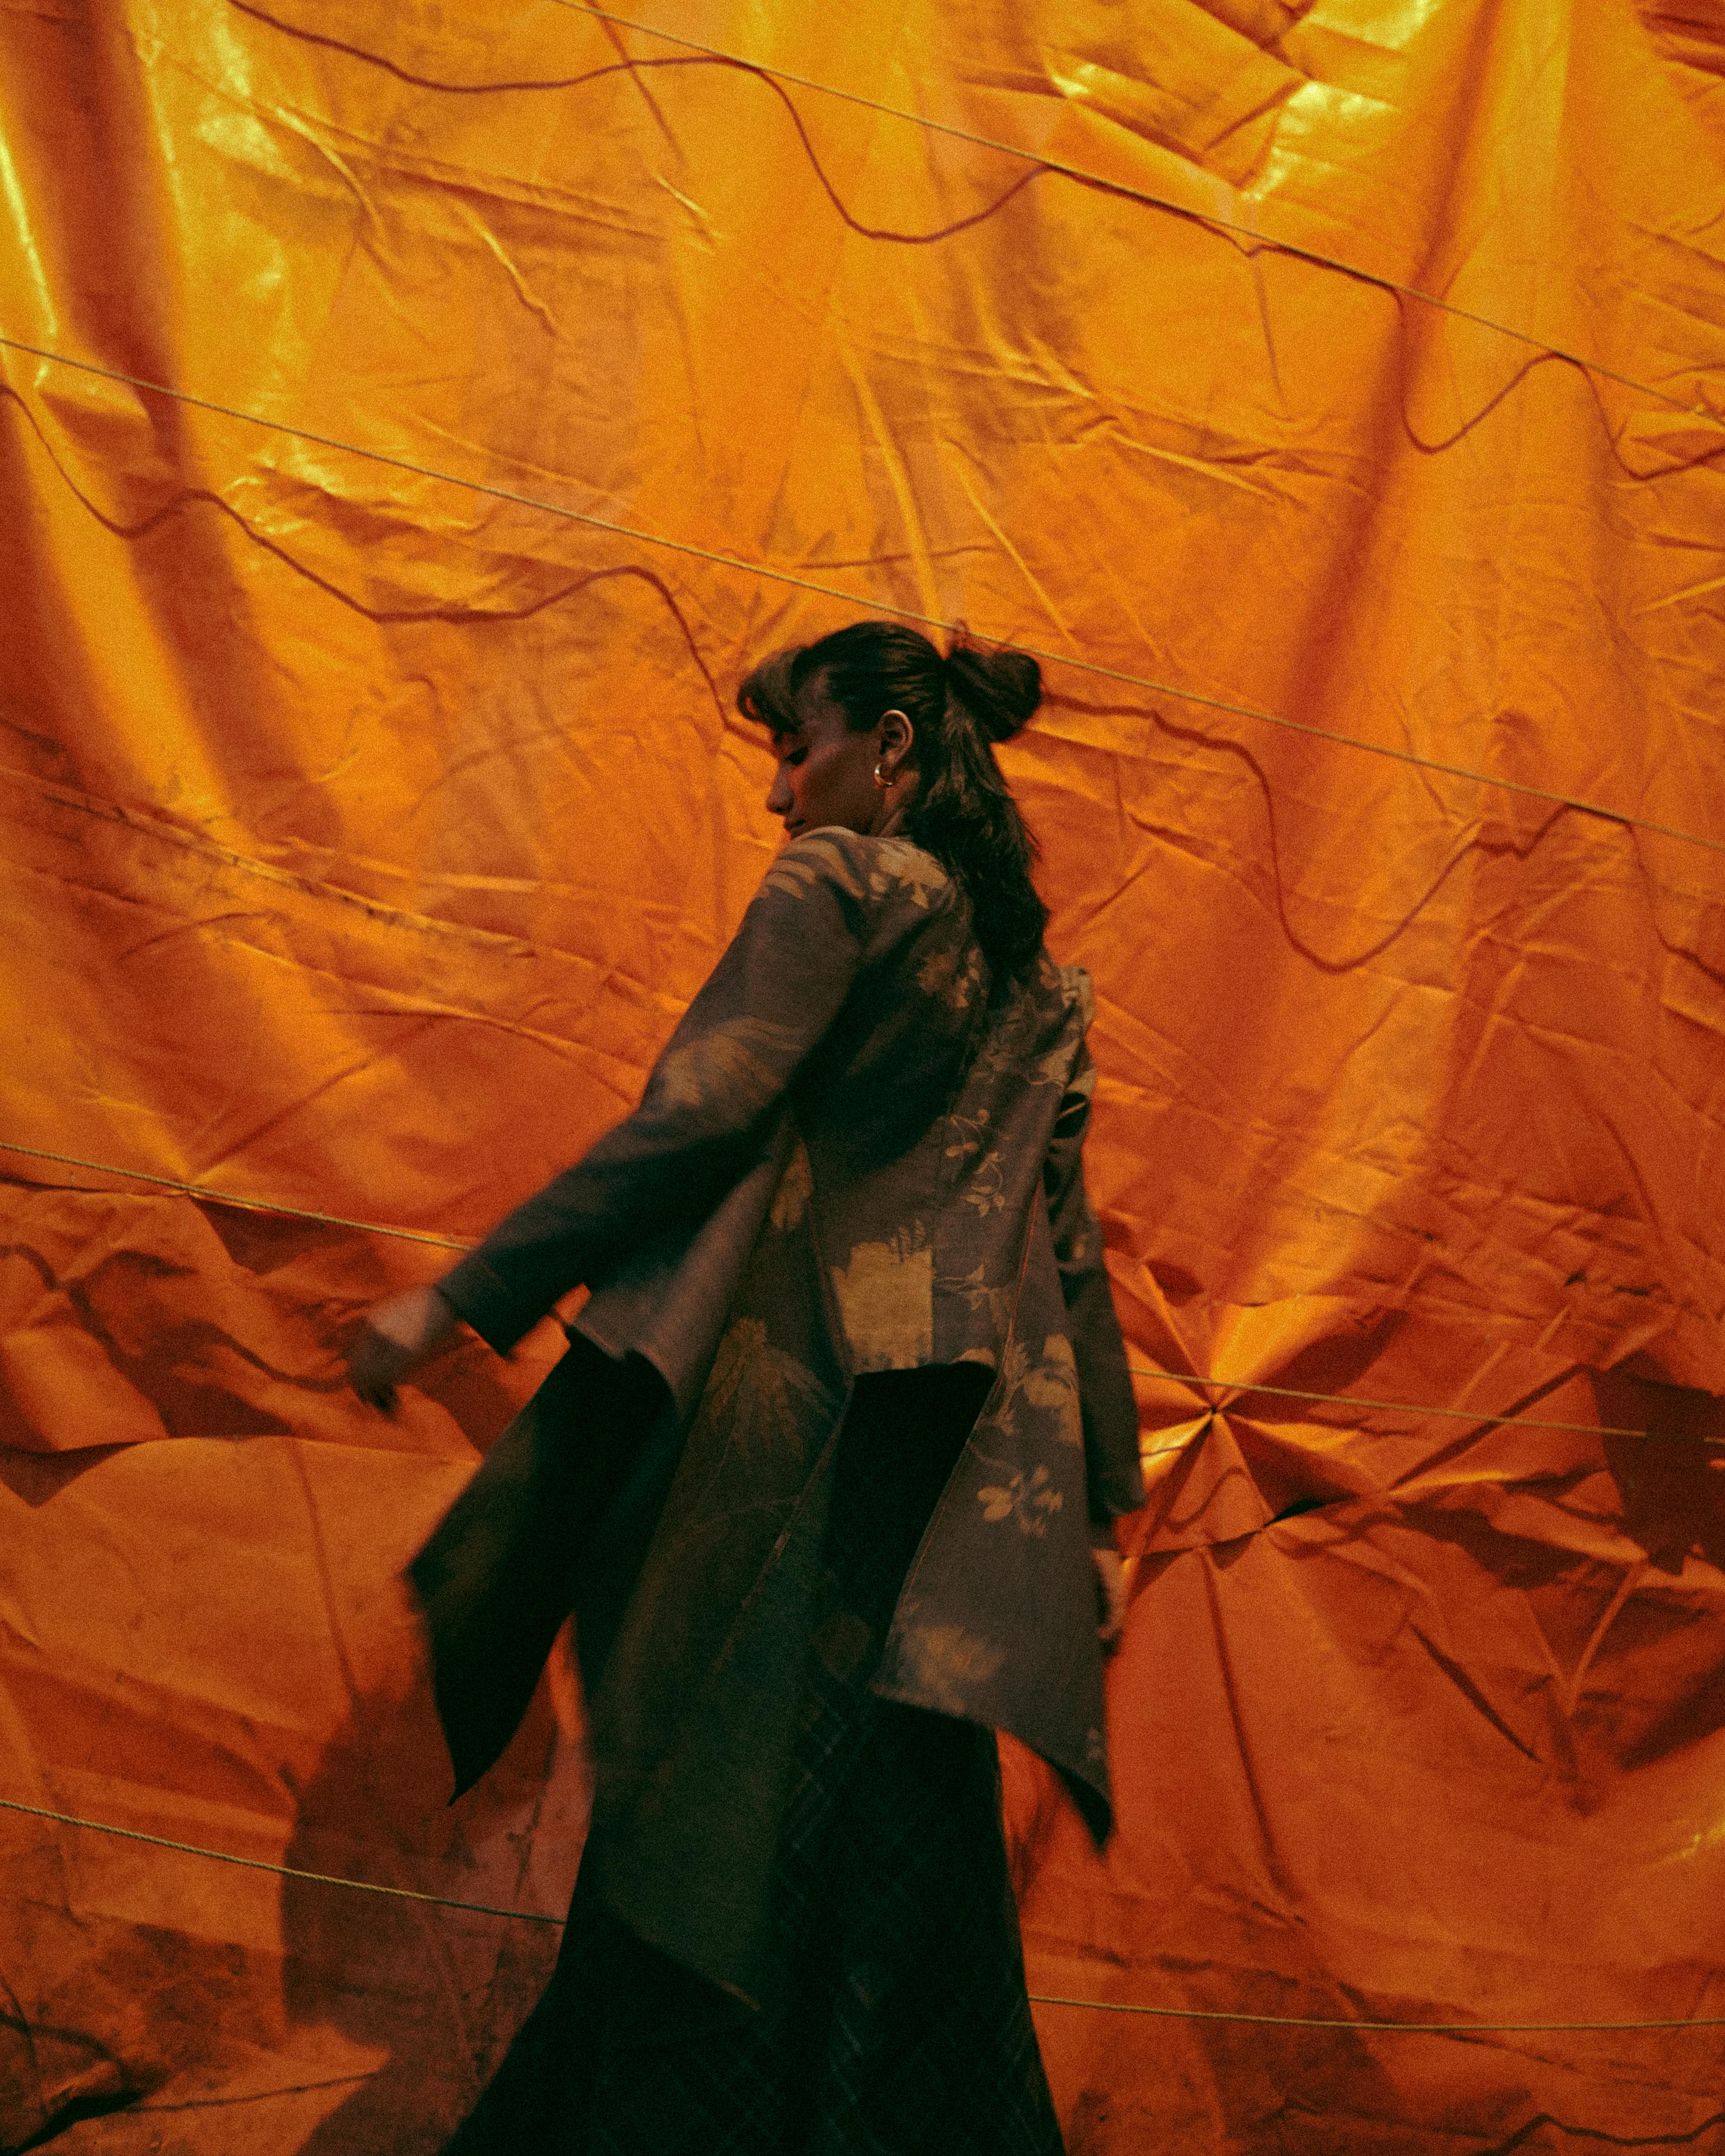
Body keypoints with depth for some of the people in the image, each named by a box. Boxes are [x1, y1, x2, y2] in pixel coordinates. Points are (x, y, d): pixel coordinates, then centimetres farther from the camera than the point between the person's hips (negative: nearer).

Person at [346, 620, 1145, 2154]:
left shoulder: (837, 883, -2)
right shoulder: (1041, 979, 19)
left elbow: (696, 1119, -14)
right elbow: (1069, 1251, 16)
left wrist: (460, 1298, -12)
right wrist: (1102, 1505, 17)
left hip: (791, 1397, -7)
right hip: (948, 1450, 7)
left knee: (719, 1843, 0)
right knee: (893, 1874, 11)